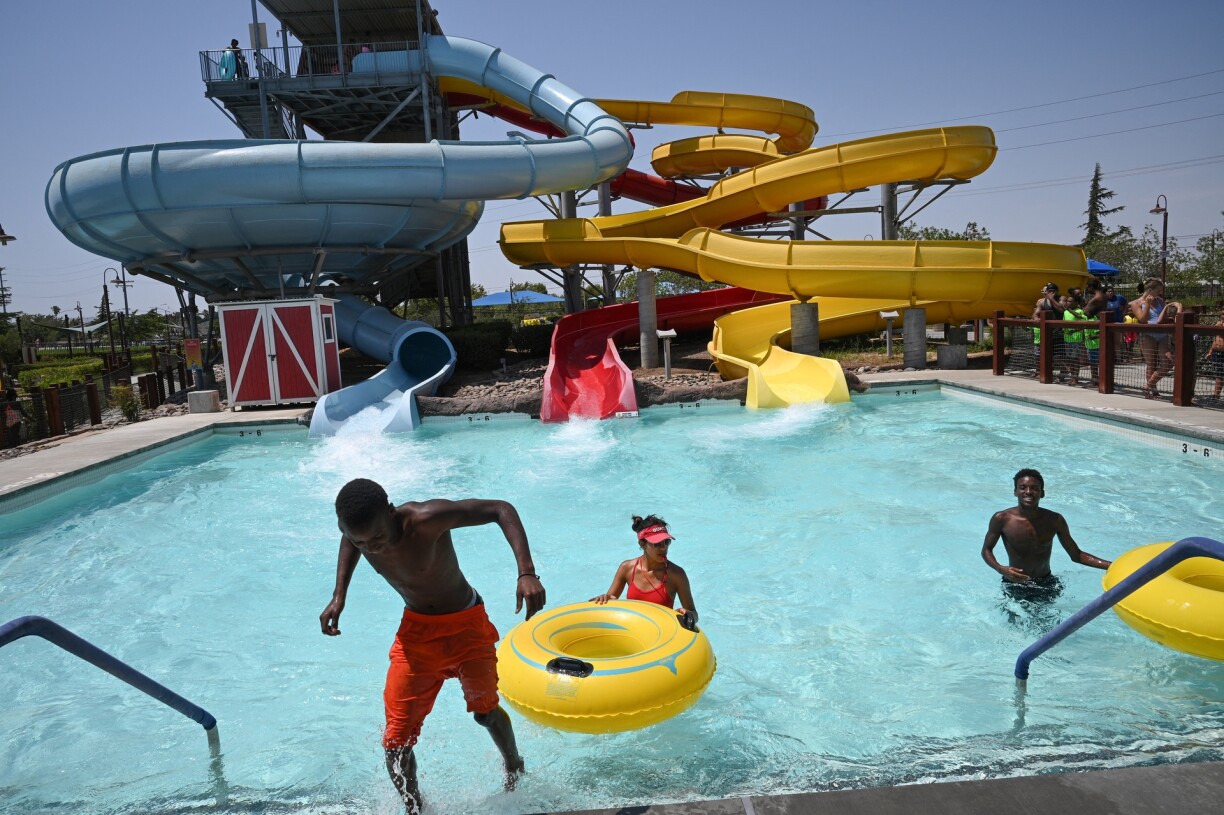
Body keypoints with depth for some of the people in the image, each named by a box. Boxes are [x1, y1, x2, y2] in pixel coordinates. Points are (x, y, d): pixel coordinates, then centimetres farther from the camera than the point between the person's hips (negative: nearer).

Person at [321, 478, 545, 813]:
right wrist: (339, 595, -2)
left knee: (485, 713, 18)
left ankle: (515, 769, 50)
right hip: (415, 630, 4)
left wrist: (527, 573, -43)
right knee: (396, 741, -3)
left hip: (465, 625, -3)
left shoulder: (427, 518, -36)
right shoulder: (358, 528, -19)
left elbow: (500, 509, -33)